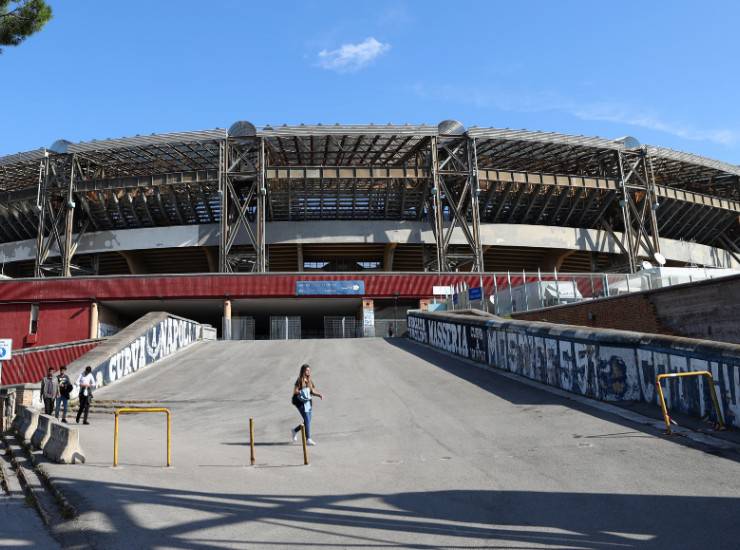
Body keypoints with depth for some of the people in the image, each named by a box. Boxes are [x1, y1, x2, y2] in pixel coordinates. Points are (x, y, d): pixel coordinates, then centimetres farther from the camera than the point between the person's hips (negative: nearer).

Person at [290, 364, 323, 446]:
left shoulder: (309, 380, 11)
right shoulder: (300, 380, -9)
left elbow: (312, 391, 13)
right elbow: (295, 391, -15)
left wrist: (319, 395, -3)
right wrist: (302, 392, -28)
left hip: (308, 402, 7)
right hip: (301, 403, -7)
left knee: (308, 421, 11)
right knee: (307, 420, -11)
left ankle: (295, 431, 34)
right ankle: (308, 439, -5)